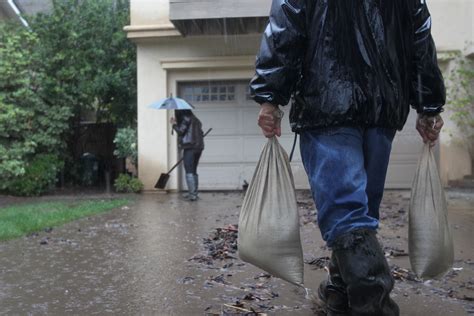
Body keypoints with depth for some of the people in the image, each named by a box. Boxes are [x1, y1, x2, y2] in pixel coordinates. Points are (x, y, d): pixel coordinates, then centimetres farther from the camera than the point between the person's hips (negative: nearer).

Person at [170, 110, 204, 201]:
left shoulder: (186, 118, -7)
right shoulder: (195, 120, 19)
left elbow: (181, 131, -12)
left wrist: (174, 124, 6)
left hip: (189, 147, -9)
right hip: (199, 147, 9)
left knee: (189, 172, -6)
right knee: (194, 171, 15)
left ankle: (192, 194, -9)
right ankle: (194, 193, 19)